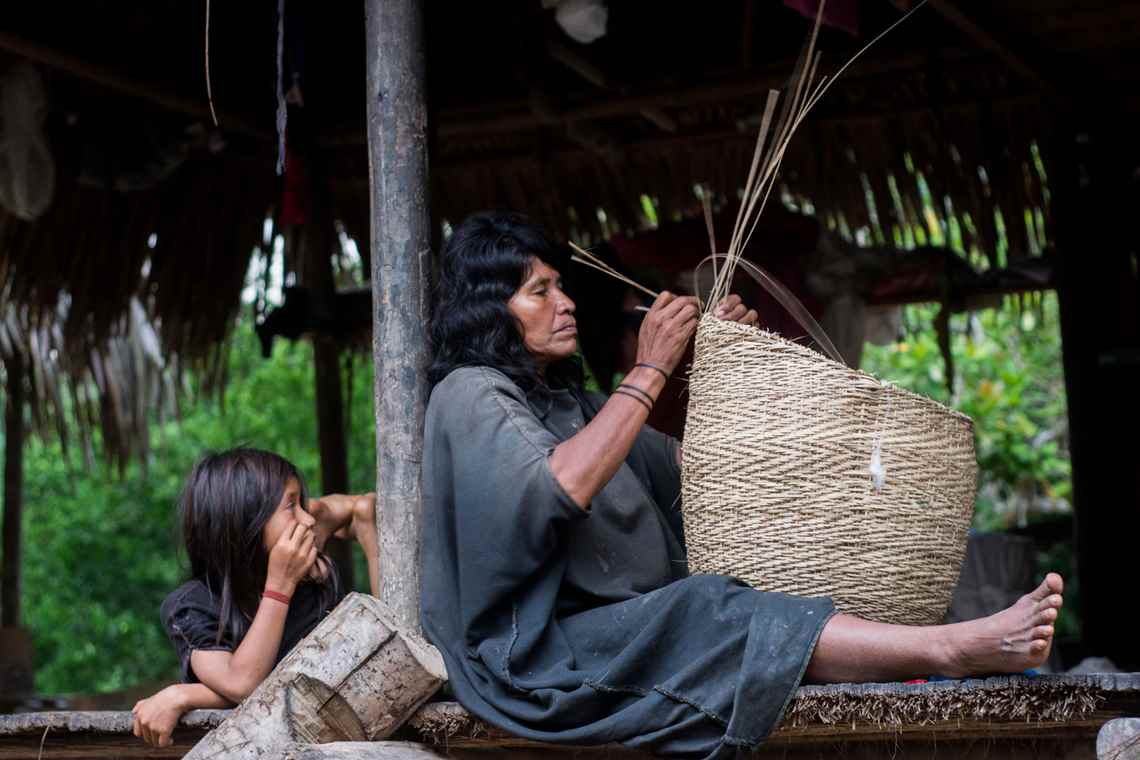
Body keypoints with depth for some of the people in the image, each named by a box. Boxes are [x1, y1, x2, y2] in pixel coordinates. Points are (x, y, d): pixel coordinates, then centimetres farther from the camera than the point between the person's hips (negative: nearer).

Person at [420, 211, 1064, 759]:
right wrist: (650, 369, -18)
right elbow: (561, 487, -24)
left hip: (623, 626, 10)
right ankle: (955, 650, -41)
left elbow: (685, 465, 19)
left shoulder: (564, 401, 23)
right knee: (712, 616, -29)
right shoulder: (468, 395, -5)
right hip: (537, 653, -10)